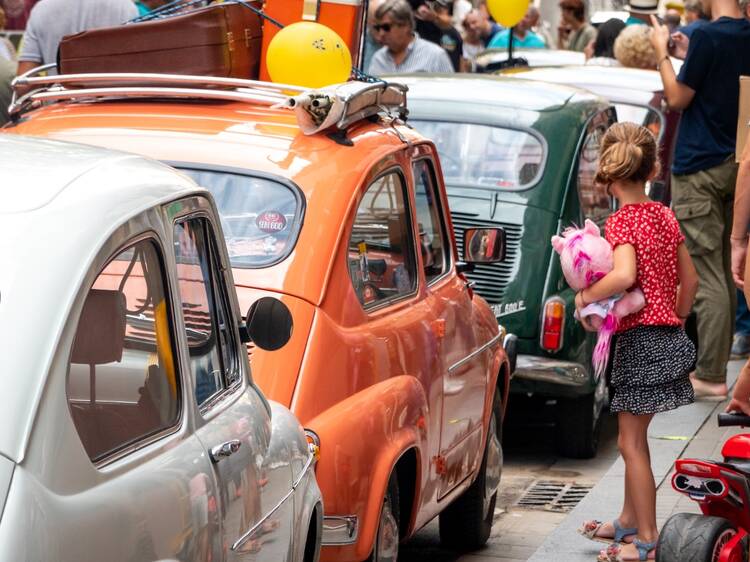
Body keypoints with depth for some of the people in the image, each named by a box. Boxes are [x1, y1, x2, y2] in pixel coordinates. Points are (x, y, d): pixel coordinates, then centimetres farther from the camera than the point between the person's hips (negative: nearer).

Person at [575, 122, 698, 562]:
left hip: (640, 339, -8)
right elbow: (690, 279, 15)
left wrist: (585, 296, -16)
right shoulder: (665, 216, 9)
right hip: (669, 336, 8)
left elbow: (625, 275, -31)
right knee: (634, 437, 20)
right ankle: (629, 521, 30)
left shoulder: (622, 222, -14)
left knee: (632, 443, -1)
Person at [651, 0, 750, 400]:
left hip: (699, 169, -8)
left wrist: (662, 52, 0)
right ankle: (718, 363, 25)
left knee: (706, 276, -6)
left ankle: (710, 376, -4)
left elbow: (678, 98, -11)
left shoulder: (708, 36, -18)